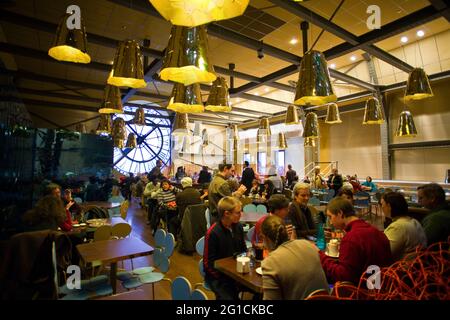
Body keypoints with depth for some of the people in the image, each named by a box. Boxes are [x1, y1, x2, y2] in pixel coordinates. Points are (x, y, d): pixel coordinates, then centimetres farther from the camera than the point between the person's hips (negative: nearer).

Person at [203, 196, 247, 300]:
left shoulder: (238, 226, -2)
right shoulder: (212, 233, -20)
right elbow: (208, 264, -13)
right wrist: (223, 279, -17)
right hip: (218, 274, -5)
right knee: (229, 297, -28)